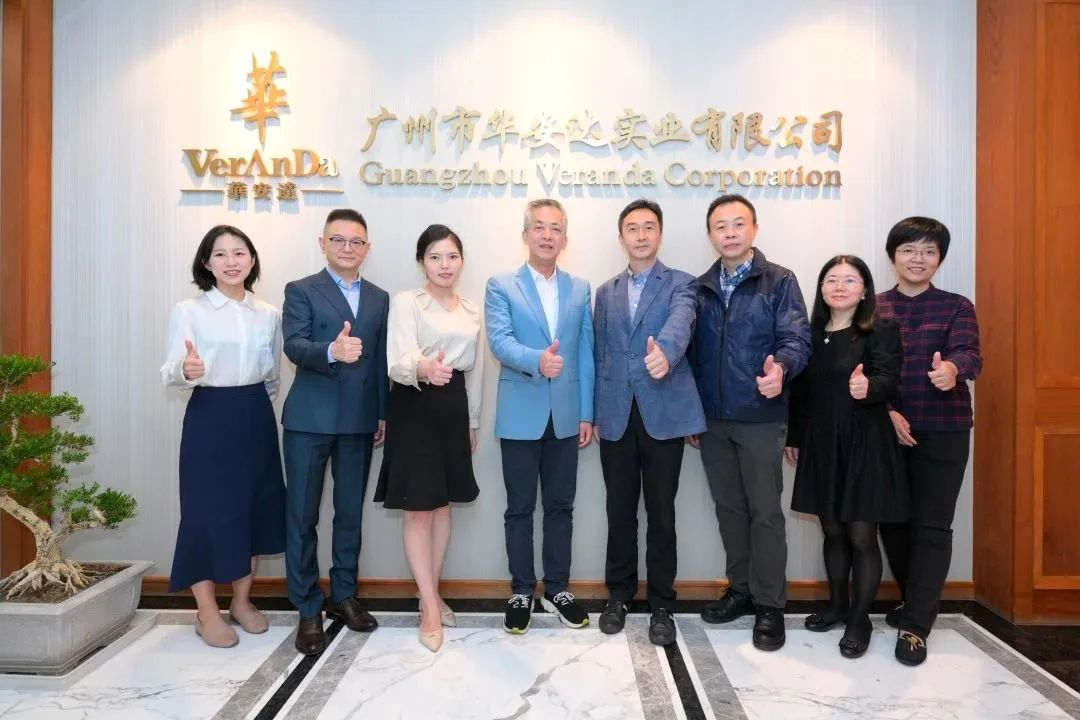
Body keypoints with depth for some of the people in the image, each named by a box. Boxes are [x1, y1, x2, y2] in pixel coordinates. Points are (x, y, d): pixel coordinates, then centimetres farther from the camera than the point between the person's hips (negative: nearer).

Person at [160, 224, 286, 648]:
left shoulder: (269, 314, 7)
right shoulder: (188, 311, -5)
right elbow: (170, 374, -12)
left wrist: (260, 404, 10)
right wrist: (187, 370, -32)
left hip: (256, 416, 4)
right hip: (209, 417, -4)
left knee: (254, 506, 9)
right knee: (207, 509, -1)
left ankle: (242, 601, 26)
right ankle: (207, 613, 15)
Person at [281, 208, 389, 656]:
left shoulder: (379, 298, 13)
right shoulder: (301, 291, 0)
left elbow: (381, 360, 12)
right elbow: (293, 346, -15)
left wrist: (383, 414, 8)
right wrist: (332, 351, -35)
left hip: (359, 421, 4)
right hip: (310, 418, -3)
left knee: (350, 513, 13)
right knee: (302, 515, 3)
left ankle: (343, 595, 28)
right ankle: (308, 609, 15)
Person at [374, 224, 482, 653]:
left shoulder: (472, 310, 11)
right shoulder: (405, 302, -6)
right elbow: (398, 361, -20)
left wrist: (473, 421, 18)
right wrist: (424, 368, -42)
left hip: (454, 407, 6)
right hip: (415, 407, -5)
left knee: (443, 505, 13)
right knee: (418, 510, -1)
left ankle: (431, 594, 28)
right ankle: (430, 608, 8)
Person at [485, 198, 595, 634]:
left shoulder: (580, 290, 9)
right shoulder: (501, 287, -1)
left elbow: (585, 353, 7)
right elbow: (500, 341, -16)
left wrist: (587, 413, 2)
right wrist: (537, 360, -36)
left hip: (565, 416, 3)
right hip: (521, 416, -2)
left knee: (560, 506, 12)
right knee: (520, 509, 8)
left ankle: (557, 589, 27)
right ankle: (521, 593, 22)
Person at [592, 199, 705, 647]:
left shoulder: (680, 284, 2)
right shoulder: (606, 292, 15)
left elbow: (679, 324, -20)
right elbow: (600, 354, 13)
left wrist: (665, 352, -42)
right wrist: (594, 412, 8)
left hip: (663, 412, -3)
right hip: (616, 415, 3)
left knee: (661, 514, 5)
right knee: (620, 512, 11)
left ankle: (661, 605, 20)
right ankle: (619, 596, 27)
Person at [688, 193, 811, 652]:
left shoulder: (780, 282, -3)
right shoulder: (700, 289, 9)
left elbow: (797, 338, -13)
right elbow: (694, 353, 11)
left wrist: (781, 368, -36)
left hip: (761, 418, -4)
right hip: (712, 419, 4)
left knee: (765, 511, 2)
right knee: (729, 507, 13)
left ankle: (770, 604, 14)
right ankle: (741, 589, 28)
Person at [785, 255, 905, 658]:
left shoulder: (881, 331, -5)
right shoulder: (811, 334, 8)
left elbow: (889, 379, -18)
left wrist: (868, 387, -40)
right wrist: (793, 438, 15)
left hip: (864, 445, -4)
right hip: (820, 446, 5)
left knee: (861, 536, 2)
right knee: (833, 532, 14)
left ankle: (860, 619, 18)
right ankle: (837, 605, 31)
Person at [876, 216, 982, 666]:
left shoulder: (957, 307, 2)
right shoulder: (873, 308, 6)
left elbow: (969, 353, -17)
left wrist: (952, 369, -41)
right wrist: (887, 412, -15)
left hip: (943, 433, -2)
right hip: (885, 430, 2)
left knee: (931, 526, -2)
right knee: (892, 521, 9)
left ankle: (915, 624, 6)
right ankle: (915, 600, 31)